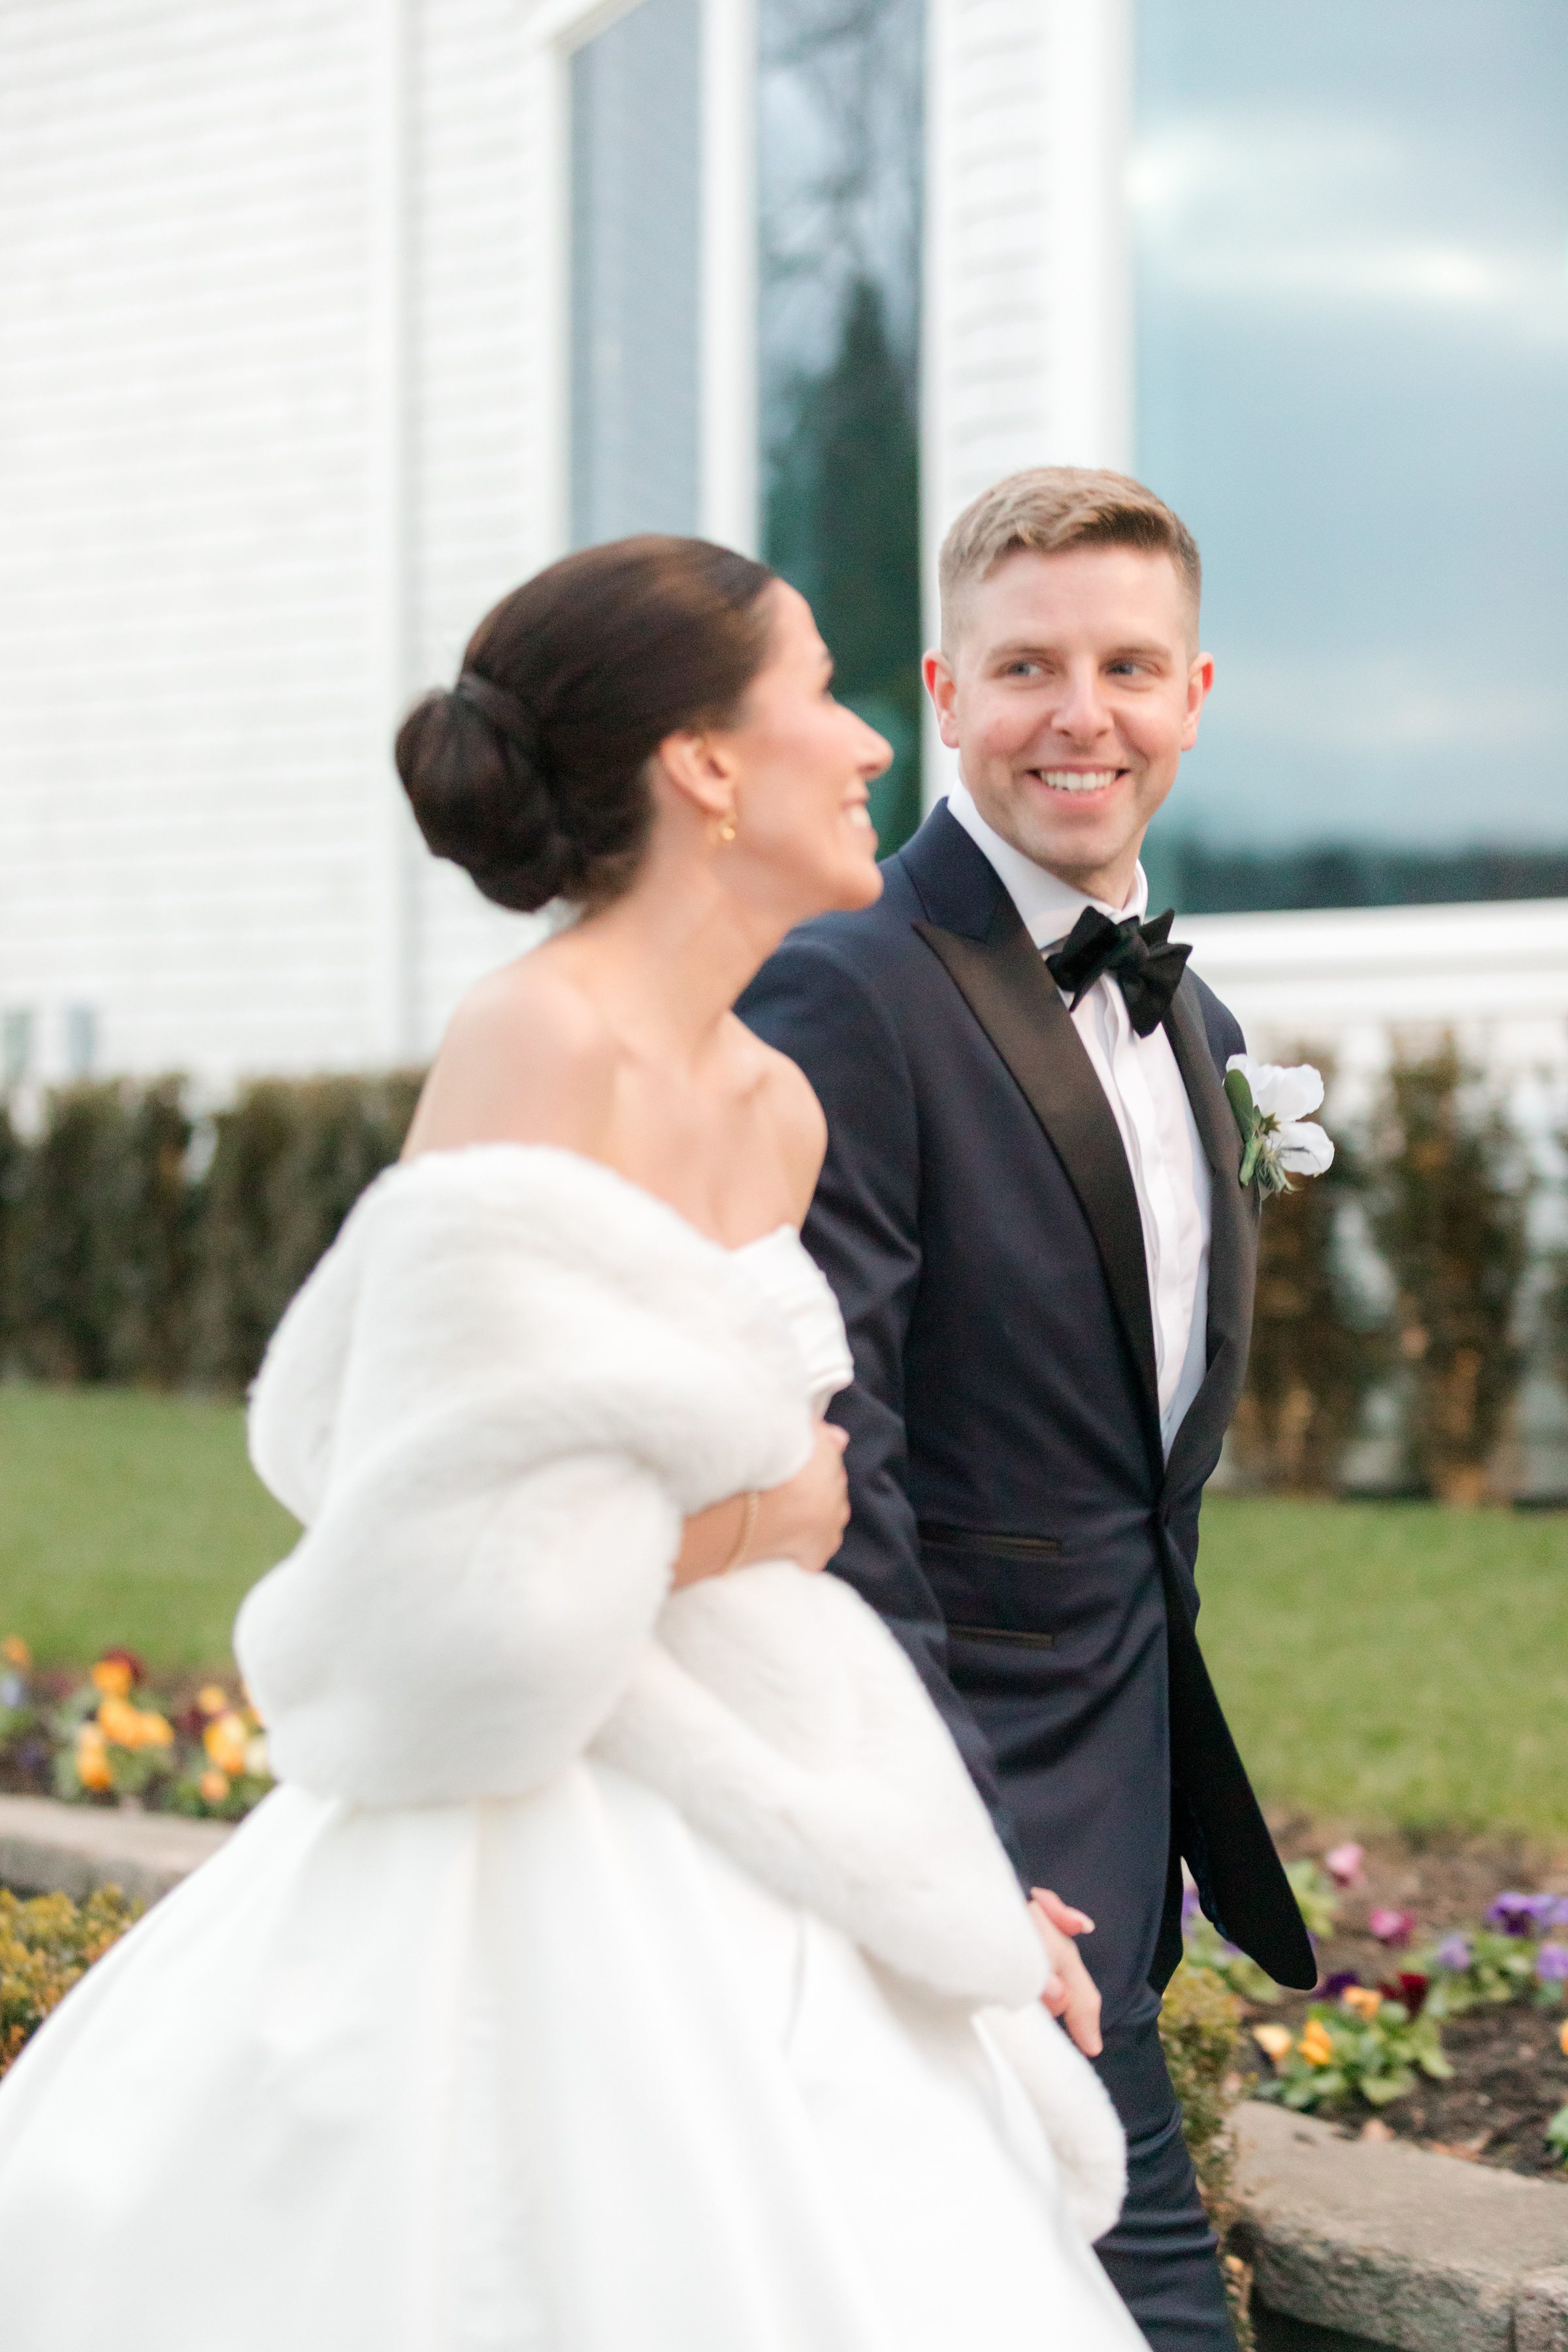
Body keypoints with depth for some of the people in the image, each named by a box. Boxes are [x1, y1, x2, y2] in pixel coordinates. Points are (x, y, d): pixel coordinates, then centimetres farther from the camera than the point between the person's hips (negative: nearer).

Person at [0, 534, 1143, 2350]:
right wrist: (759, 1524, -8)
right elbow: (473, 1578, -23)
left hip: (762, 1882, 9)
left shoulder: (776, 1109, 8)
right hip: (554, 1875, -8)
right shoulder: (540, 1058, -18)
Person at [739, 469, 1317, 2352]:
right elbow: (824, 1473, -20)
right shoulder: (845, 998, -16)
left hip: (1125, 1776, 8)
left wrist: (1166, 1802, 19)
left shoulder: (1189, 1019, 12)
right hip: (965, 1778, -8)